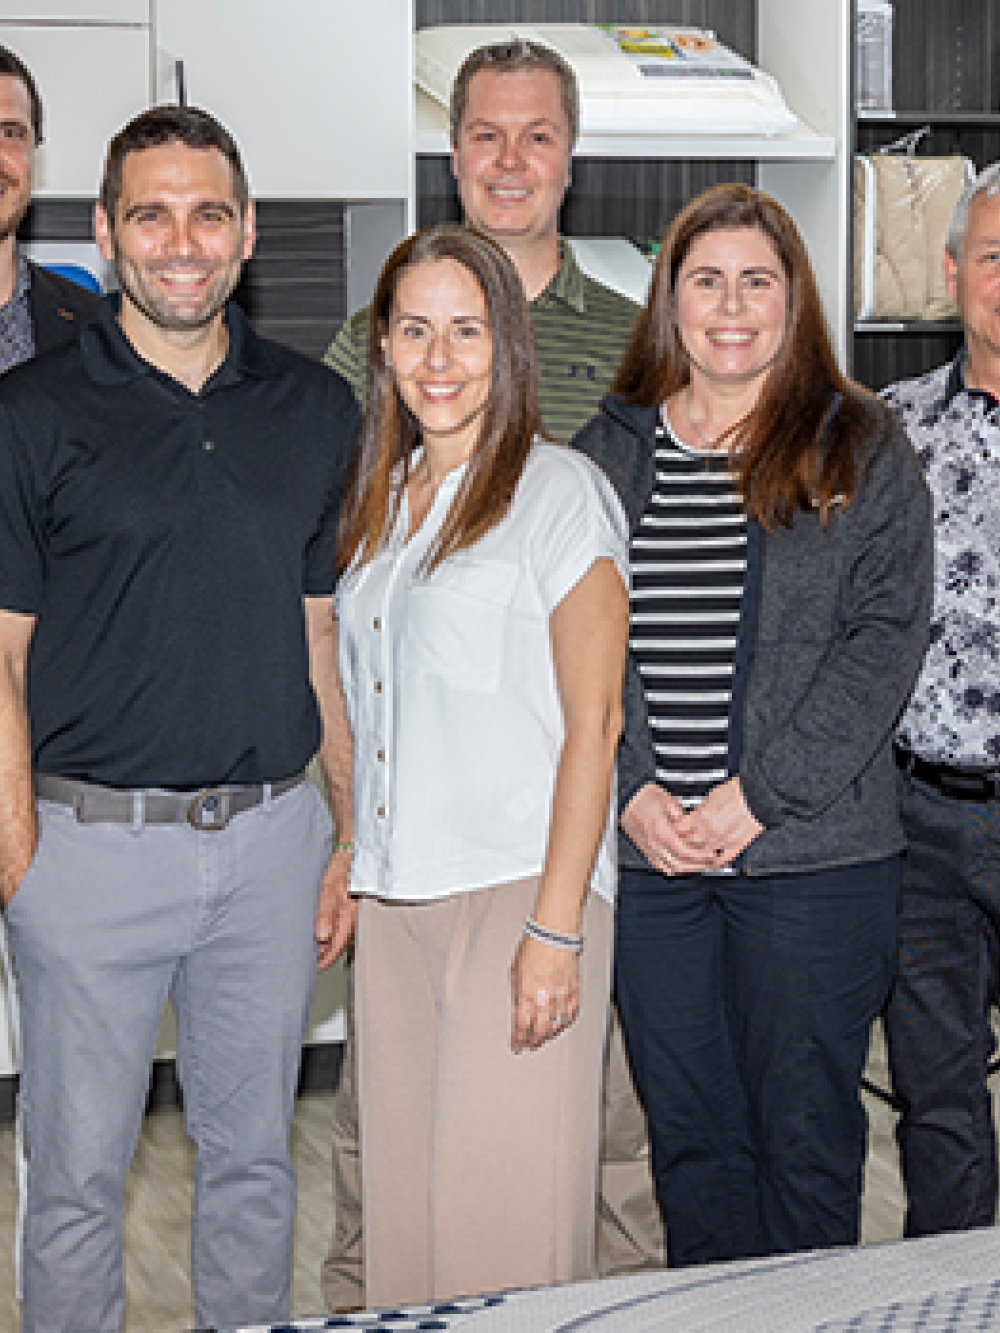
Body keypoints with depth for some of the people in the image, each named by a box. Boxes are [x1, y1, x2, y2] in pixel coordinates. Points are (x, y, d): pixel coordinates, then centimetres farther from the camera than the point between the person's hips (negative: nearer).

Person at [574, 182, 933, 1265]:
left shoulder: (861, 450, 2)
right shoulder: (607, 455, 11)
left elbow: (886, 635, -6)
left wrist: (763, 793, -13)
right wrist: (628, 789, -7)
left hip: (814, 856, -2)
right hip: (646, 851, 3)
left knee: (804, 1126, 5)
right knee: (688, 1126, 11)